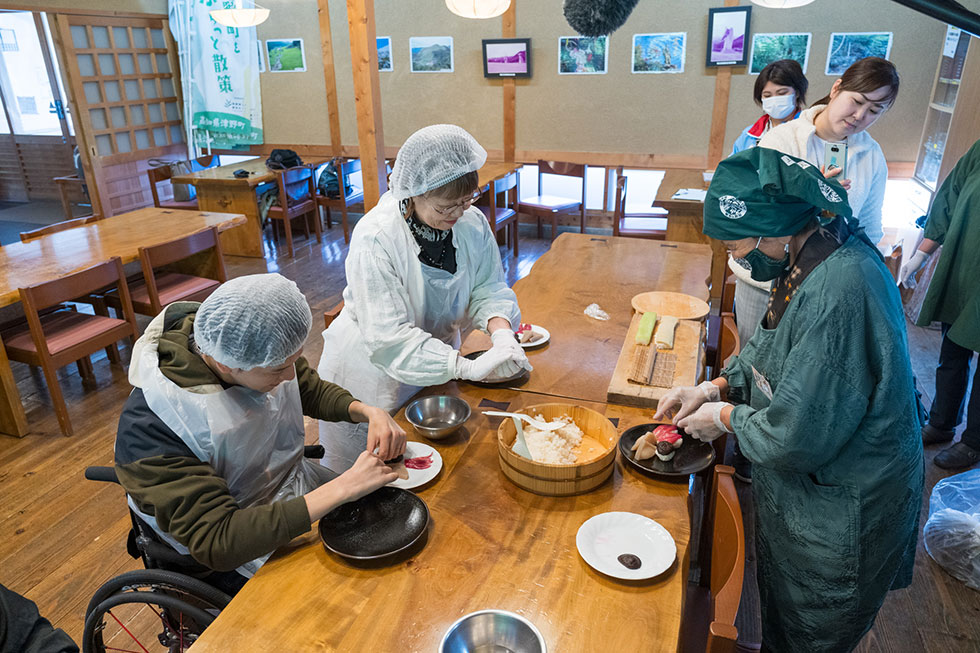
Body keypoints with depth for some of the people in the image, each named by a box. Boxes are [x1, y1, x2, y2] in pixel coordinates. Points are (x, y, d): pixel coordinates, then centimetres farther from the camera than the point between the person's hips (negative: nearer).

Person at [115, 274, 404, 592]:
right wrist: (343, 488, -40)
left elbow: (314, 391, 4)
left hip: (300, 488, 6)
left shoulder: (258, 350, -16)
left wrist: (369, 411, -17)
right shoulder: (150, 426, -33)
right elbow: (216, 543, -36)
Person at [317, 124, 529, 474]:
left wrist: (501, 332, -26)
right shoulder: (375, 238, -29)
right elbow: (387, 339, -33)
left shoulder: (472, 223, -12)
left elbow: (489, 288, -4)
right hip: (370, 374, -5)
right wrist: (467, 367, -37)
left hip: (436, 366, 5)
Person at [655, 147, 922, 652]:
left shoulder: (840, 293, -35)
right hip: (796, 492, 9)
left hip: (837, 514, -8)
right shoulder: (812, 260, -4)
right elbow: (770, 353, 12)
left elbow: (797, 437, -32)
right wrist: (716, 388, -2)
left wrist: (726, 417, -15)